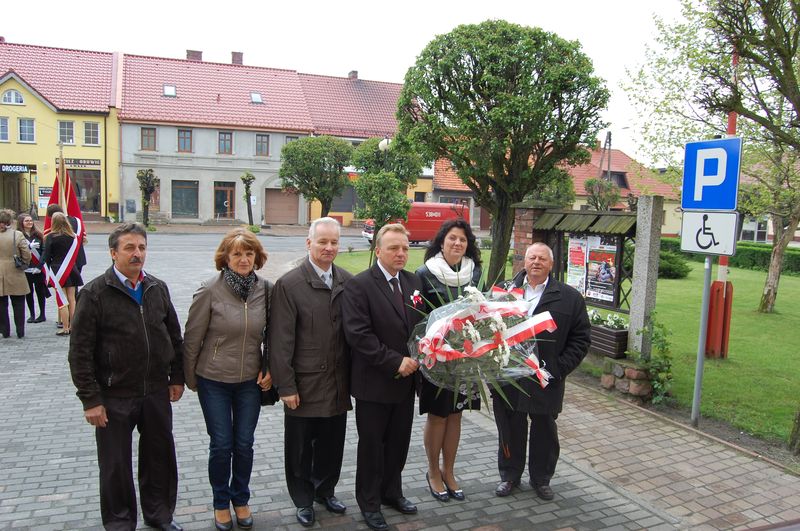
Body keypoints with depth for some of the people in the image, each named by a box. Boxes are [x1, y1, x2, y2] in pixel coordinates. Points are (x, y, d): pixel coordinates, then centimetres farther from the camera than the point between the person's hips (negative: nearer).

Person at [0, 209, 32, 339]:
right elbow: (27, 256, -10)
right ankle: (20, 332, 12)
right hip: (15, 276, -1)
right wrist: (22, 264, 9)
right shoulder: (18, 235, -11)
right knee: (18, 305, 8)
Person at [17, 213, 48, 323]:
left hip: (38, 269, 1)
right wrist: (29, 246, -21)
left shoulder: (38, 235, 4)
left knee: (40, 291, 3)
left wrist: (40, 266, -7)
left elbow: (43, 251, 1)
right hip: (25, 269, -1)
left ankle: (42, 314, 12)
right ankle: (32, 315, 19)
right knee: (28, 292, 8)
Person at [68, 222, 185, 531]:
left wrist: (177, 378, 8)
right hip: (114, 398, -4)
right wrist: (90, 399, -12)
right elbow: (80, 352, -10)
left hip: (157, 392, 4)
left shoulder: (158, 289, 4)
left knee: (160, 457, 16)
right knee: (116, 464, 11)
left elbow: (175, 336, 12)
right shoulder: (94, 294, -10)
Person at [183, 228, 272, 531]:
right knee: (221, 445, 8)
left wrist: (270, 369, -1)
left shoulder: (266, 289, -6)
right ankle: (221, 503, 31)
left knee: (244, 444, 12)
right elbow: (192, 338, -6)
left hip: (251, 381, 2)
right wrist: (190, 379, 1)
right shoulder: (210, 290, -14)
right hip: (214, 381, -2)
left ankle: (240, 499, 34)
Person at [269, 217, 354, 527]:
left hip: (338, 383, 4)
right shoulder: (289, 284, -10)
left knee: (332, 443, 17)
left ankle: (325, 490, 41)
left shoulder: (348, 282, 1)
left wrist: (354, 377, 3)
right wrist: (286, 386, -12)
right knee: (301, 446, 13)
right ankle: (303, 500, 34)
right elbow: (281, 340, -11)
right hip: (304, 383, -3)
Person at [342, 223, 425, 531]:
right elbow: (358, 334, -20)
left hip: (406, 379, 5)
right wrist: (395, 362, -20)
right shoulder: (359, 284, -14)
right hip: (374, 382, -5)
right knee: (372, 445, 10)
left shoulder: (414, 282, 6)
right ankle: (369, 503, 29)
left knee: (399, 442, 18)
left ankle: (392, 491, 38)